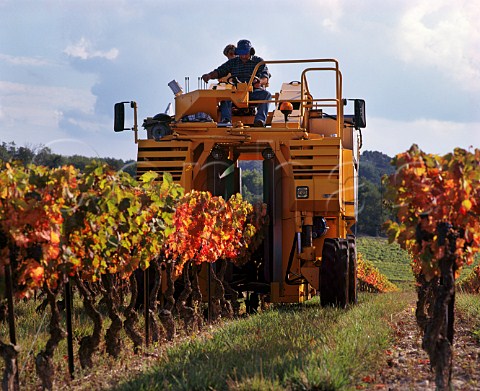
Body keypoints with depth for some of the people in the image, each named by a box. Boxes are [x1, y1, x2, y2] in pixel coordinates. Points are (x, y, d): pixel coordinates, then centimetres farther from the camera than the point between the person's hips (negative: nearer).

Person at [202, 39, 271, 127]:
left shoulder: (258, 61, 11)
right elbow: (219, 72, 14)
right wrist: (209, 75, -9)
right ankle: (226, 119, -46)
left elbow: (266, 77, -2)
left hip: (254, 92, -1)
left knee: (266, 94, -32)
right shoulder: (233, 62, 19)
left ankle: (260, 120, -45)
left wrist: (260, 81, -27)